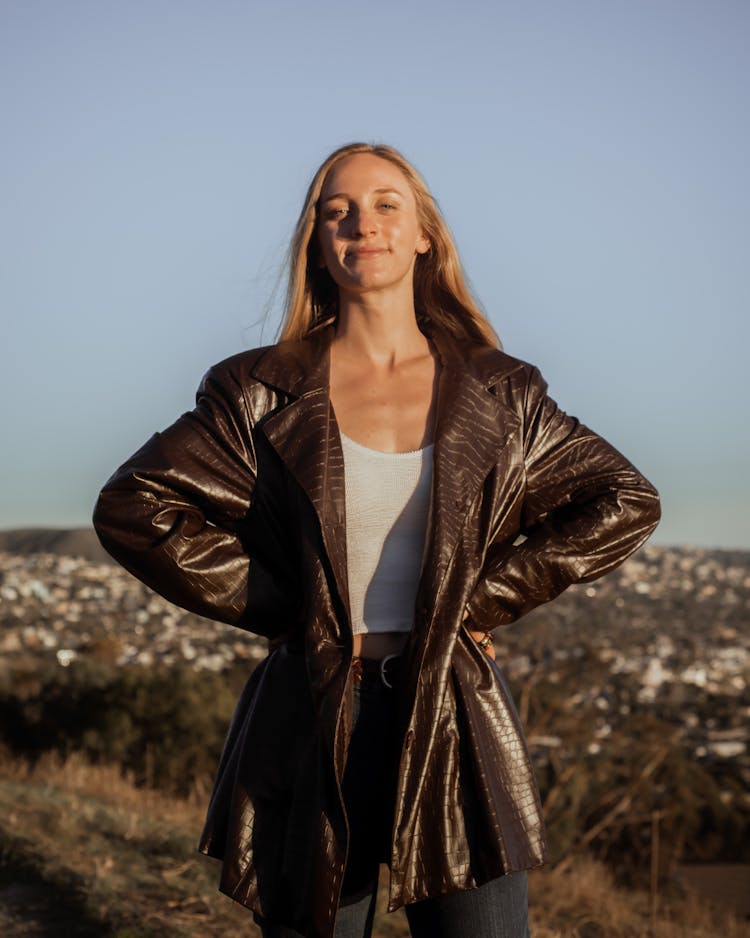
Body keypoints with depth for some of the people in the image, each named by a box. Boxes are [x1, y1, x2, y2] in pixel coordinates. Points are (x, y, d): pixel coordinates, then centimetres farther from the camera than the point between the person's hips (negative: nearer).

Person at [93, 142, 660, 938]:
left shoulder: (497, 394, 7)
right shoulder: (264, 394, 3)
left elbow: (626, 503, 9)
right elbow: (131, 508, -2)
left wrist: (485, 596, 1)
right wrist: (281, 607, -5)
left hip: (457, 722, 1)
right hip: (312, 726, 0)